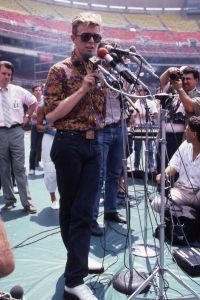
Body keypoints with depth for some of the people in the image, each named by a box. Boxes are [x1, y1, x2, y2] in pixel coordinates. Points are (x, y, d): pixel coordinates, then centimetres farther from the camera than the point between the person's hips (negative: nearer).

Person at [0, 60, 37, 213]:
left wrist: (27, 117, 11)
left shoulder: (18, 91, 4)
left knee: (19, 168, 1)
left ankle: (27, 202, 5)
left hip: (16, 132, 0)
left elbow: (33, 102, 19)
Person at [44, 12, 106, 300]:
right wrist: (82, 89, -17)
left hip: (93, 145, 5)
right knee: (69, 207, 8)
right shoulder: (60, 70, -4)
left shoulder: (99, 72, 13)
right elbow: (51, 115, -13)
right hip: (68, 145, -4)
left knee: (84, 210, 4)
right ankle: (76, 268, 23)